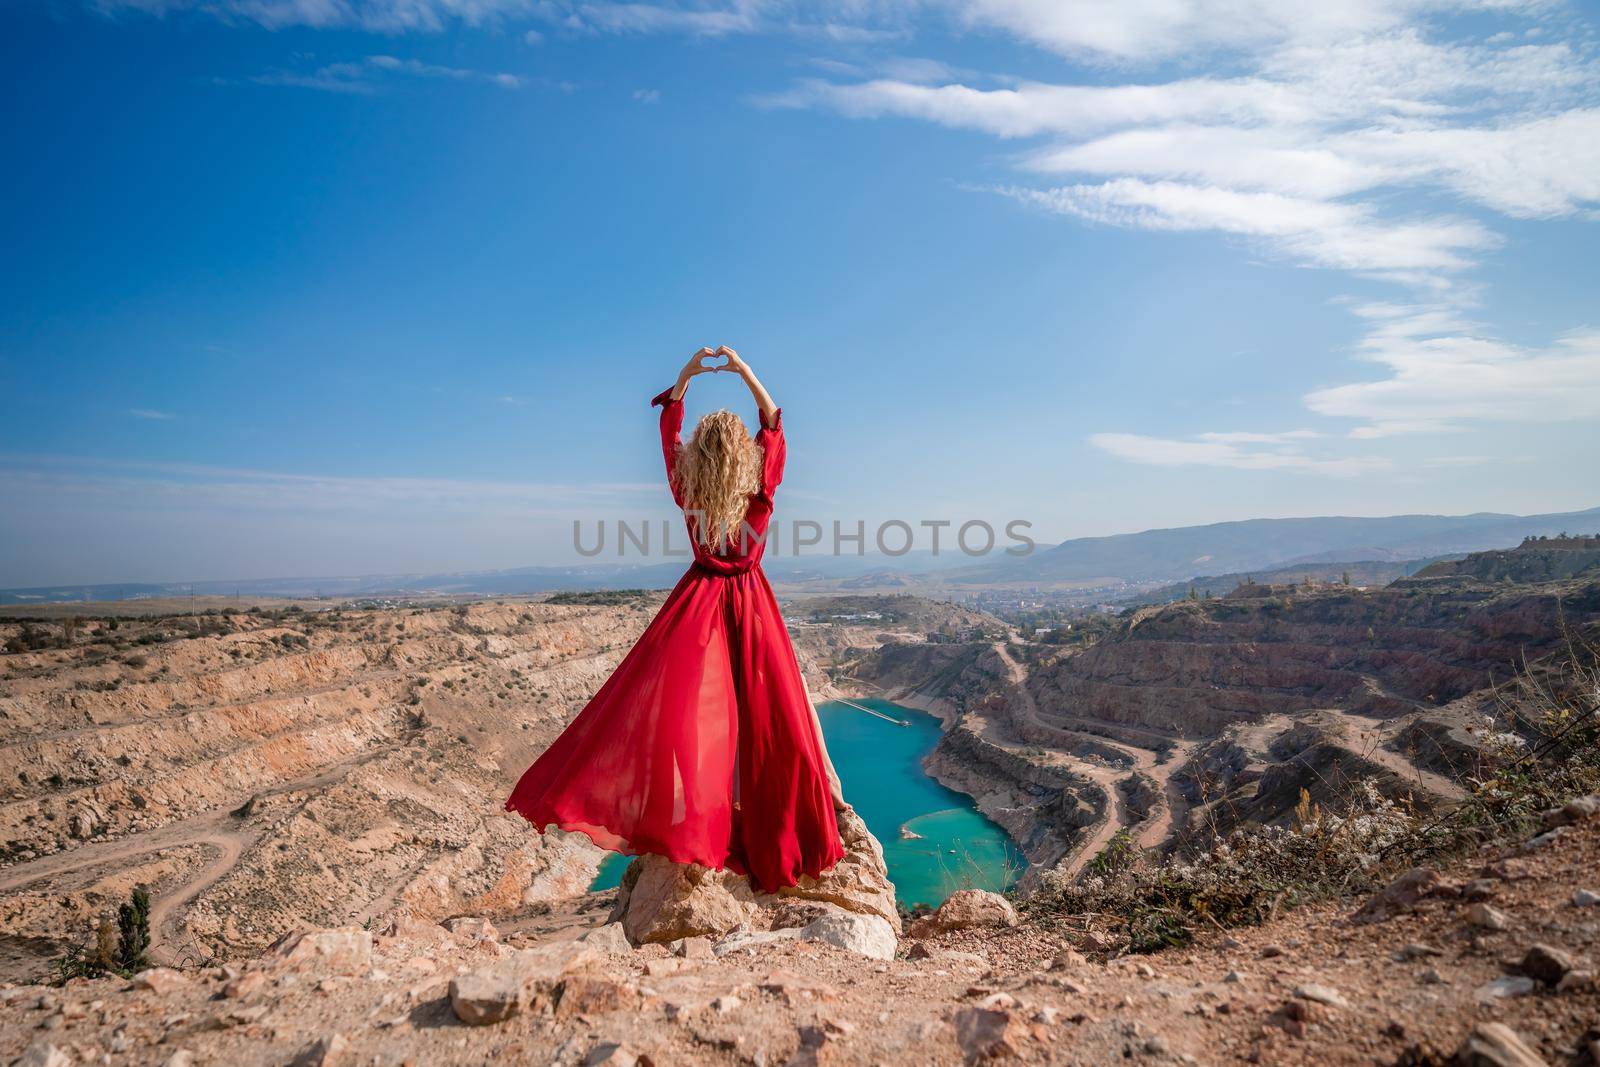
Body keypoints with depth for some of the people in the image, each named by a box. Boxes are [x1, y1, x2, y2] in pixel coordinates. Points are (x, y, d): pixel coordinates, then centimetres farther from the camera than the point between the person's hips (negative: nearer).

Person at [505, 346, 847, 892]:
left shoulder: (687, 492, -10)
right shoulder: (761, 492, -13)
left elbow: (669, 428, 3)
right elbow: (773, 424, -3)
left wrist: (686, 375, 1)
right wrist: (745, 372, -5)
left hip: (699, 603, 1)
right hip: (748, 604, 0)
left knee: (673, 700, 4)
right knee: (770, 714, 7)